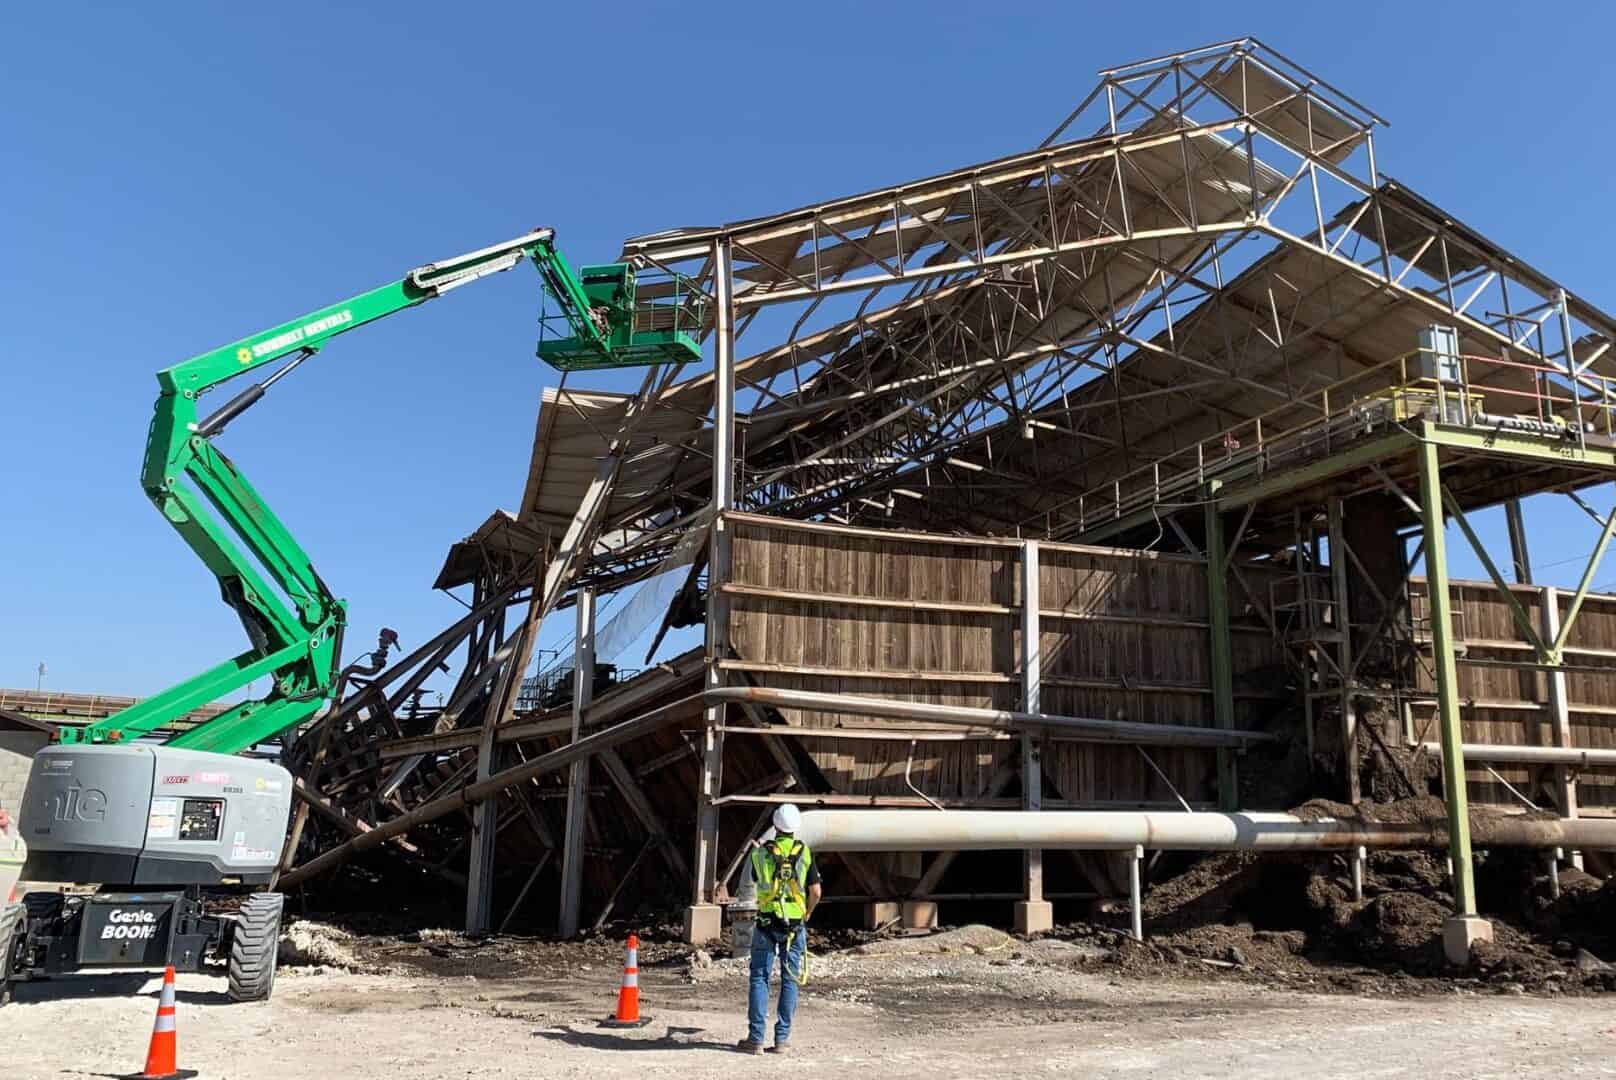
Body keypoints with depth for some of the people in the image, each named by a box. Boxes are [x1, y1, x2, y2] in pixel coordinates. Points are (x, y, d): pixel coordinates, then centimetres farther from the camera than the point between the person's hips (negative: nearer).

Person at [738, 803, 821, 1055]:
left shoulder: (762, 852, -3)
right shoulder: (804, 852, -2)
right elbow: (816, 891, -3)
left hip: (767, 922, -1)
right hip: (795, 924, 1)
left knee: (759, 978, 5)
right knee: (790, 980, 9)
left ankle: (756, 1038, 4)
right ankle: (782, 1038, 10)